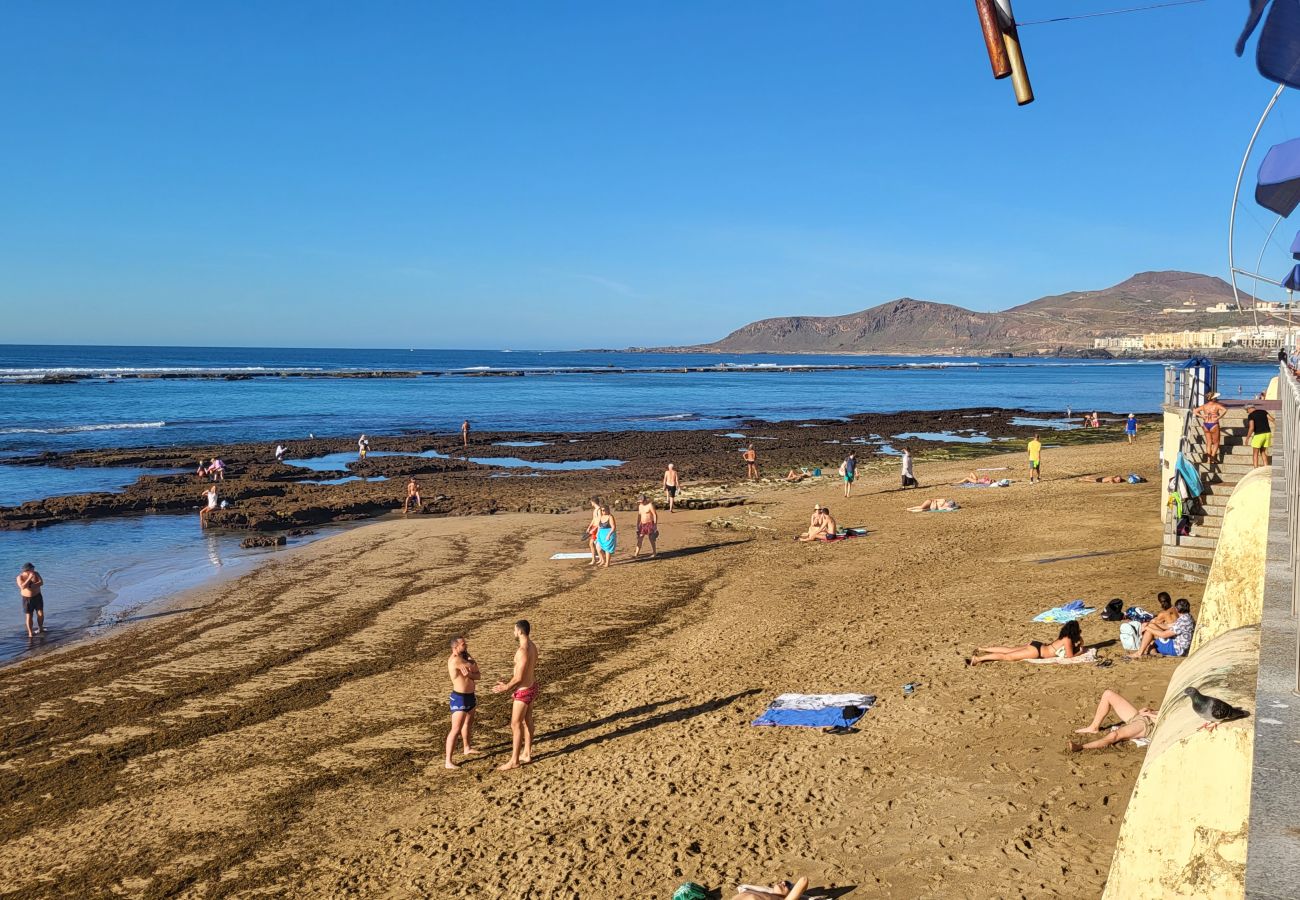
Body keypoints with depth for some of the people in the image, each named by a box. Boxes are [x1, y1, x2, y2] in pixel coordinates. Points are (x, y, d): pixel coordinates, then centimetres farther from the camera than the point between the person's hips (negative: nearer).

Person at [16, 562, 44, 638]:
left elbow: (41, 582, -14)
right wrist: (29, 578, -33)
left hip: (37, 596, 3)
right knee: (29, 616, -1)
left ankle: (40, 629, 23)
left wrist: (32, 585, -28)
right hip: (27, 599, -3)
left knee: (41, 614, 3)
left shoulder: (36, 574, -3)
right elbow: (22, 587, -28)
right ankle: (30, 633, 5)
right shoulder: (20, 577, -12)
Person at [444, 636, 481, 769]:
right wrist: (469, 658, -2)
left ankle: (467, 749, 48)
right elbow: (474, 668, -19)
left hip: (469, 696, 10)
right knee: (456, 730, -11)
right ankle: (448, 761, -10)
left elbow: (477, 675, 1)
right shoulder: (455, 660, -23)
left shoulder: (464, 658, 6)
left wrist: (468, 674, -17)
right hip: (459, 698, -10)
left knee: (468, 724, 27)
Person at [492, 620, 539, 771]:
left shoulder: (522, 651, -29)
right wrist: (509, 684, 20)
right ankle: (526, 754, 30)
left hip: (524, 691, -10)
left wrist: (505, 688, -10)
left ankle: (514, 761, 7)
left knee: (515, 725, 0)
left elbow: (519, 678, -27)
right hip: (531, 687, 10)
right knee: (526, 722, 19)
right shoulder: (532, 647, 3)